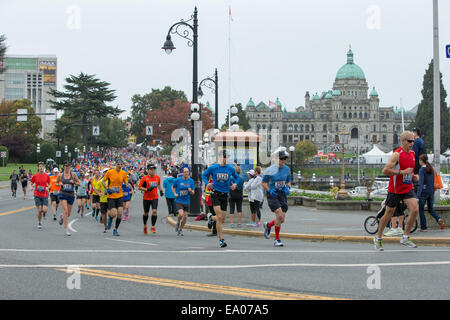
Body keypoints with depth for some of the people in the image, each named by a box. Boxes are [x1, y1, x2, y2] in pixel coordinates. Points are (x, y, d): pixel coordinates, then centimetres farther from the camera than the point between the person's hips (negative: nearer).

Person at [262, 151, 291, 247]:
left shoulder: (287, 169, 7)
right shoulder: (270, 170, -6)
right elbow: (263, 182, 2)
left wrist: (287, 188, -2)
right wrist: (269, 190, -14)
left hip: (282, 194, 5)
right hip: (272, 195, -5)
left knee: (282, 220, 2)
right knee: (279, 215, -19)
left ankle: (268, 225, 34)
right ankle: (277, 239, -5)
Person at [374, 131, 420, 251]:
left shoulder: (412, 153, 8)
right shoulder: (397, 154, -17)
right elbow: (385, 170, -23)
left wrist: (414, 176, 6)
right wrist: (402, 172, -28)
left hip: (408, 188, 6)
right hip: (395, 189, -6)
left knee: (415, 210, -12)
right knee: (388, 214, 5)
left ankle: (405, 238, -1)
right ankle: (378, 238, 23)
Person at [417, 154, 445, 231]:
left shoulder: (422, 169, -10)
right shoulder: (431, 169, 11)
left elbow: (421, 182, -19)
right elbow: (433, 181, 14)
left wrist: (419, 194, -23)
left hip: (424, 191, -6)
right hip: (431, 191, 6)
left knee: (421, 209, 6)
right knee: (431, 209, 14)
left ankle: (423, 227, 4)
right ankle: (439, 219, -13)